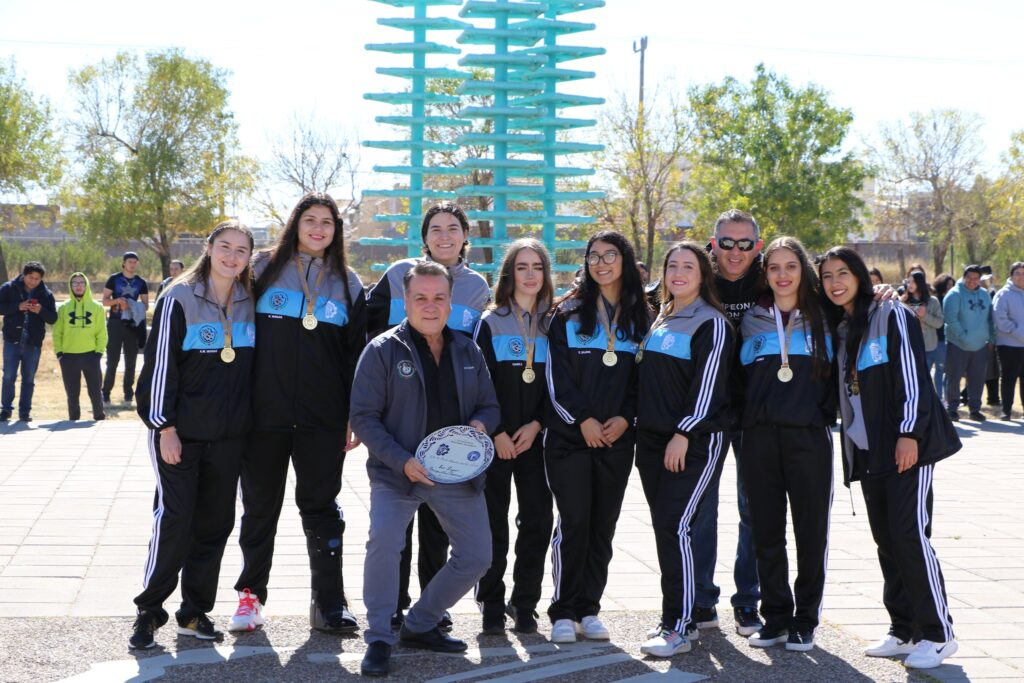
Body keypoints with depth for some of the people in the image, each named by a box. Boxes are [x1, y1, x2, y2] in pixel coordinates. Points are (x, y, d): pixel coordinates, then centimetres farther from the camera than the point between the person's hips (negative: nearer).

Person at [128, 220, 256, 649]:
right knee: (174, 517, -8)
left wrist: (248, 421, 10)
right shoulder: (179, 299, -7)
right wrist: (165, 428, -13)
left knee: (215, 522, 7)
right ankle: (149, 610, 4)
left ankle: (195, 612, 17)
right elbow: (160, 365, -8)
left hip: (230, 435, 5)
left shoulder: (249, 303, 7)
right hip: (180, 432, -5)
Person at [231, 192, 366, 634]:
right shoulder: (264, 268, 5)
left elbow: (355, 354, 11)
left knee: (321, 506, 3)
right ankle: (250, 594, 20)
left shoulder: (347, 284, 10)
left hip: (323, 417, 1)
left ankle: (329, 603, 7)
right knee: (260, 504, 7)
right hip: (265, 413, -1)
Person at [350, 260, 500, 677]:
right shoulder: (383, 350, -5)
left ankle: (420, 626, 24)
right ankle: (379, 639, -9)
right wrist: (402, 461, -20)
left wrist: (480, 423, -10)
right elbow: (364, 417, -8)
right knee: (384, 542, -27)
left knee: (476, 556, 4)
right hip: (398, 472, -5)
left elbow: (489, 406, 16)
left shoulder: (468, 352, 9)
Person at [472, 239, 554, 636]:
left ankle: (525, 604, 10)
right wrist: (496, 432, -11)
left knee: (537, 520, -2)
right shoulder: (490, 323, 3)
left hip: (535, 437, 2)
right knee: (493, 522, -1)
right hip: (495, 438, -2)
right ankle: (492, 607, 7)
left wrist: (536, 424, -7)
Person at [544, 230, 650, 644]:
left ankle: (589, 609, 13)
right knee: (574, 521, -7)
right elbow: (556, 375, -3)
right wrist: (583, 419, -11)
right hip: (569, 435, -2)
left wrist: (625, 418, -6)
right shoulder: (568, 314, 4)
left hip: (617, 438, 2)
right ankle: (564, 612, 1)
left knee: (603, 524, 4)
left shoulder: (640, 318, 11)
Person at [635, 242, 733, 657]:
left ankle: (678, 628, -10)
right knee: (664, 526, 8)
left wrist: (684, 433, -19)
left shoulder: (711, 323, -6)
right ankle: (680, 615, 17)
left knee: (674, 525, -14)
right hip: (652, 438, 7)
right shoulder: (658, 319, 16)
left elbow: (709, 384, -13)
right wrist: (632, 419, 13)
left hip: (694, 440, -7)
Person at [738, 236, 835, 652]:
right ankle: (775, 618, 16)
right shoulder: (752, 321, 13)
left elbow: (837, 377, 11)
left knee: (811, 530, 0)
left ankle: (804, 621, 10)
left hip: (809, 435, -2)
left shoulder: (823, 319, 8)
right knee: (766, 531, 5)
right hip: (760, 436, 2)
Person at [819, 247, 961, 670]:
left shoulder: (892, 317, -5)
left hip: (907, 445, -7)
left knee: (910, 536, -12)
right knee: (887, 541, 7)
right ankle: (903, 630, 14)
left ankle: (937, 634, -4)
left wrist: (909, 433, -18)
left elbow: (912, 377, -12)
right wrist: (851, 450, 13)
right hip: (868, 451, 7)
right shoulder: (839, 330, 16)